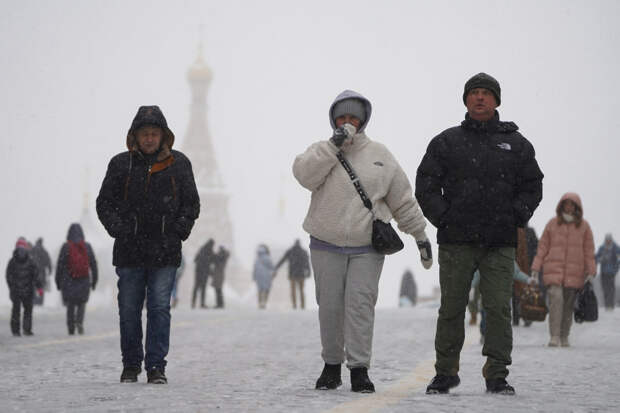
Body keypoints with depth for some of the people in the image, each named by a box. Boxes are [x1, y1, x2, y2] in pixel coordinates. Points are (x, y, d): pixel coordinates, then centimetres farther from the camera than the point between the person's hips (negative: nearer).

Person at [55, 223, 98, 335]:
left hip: (69, 281, -1)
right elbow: (93, 264, 2)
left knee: (70, 305, 13)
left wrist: (58, 282, 2)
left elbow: (60, 265, -6)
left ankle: (71, 328, 8)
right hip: (84, 281, 1)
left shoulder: (66, 247, -5)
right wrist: (94, 280, 10)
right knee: (82, 303, 14)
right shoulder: (87, 246, 0)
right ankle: (79, 321, -11)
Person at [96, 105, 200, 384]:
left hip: (165, 253, -1)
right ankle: (131, 365, 17)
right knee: (129, 310, 5)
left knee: (160, 307, -6)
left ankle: (156, 366, -1)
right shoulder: (121, 164, 6)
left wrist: (180, 230, -2)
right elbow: (104, 202, 9)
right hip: (129, 251, 1)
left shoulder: (178, 164, 7)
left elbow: (191, 203, 12)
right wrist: (117, 228, -6)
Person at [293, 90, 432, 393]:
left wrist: (420, 236, 13)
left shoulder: (379, 155, 9)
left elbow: (403, 200, 13)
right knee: (330, 306, 3)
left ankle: (359, 369, -8)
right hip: (327, 247, 0)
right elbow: (304, 174, -16)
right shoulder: (321, 151, 7)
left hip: (367, 248, 0)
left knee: (361, 303, -9)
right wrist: (334, 145, -19)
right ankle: (332, 365, 17)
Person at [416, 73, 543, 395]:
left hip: (500, 244, 1)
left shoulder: (516, 144, 12)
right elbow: (425, 186, 7)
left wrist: (516, 217, 1)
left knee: (498, 308, -4)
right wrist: (443, 217, -3)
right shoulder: (446, 142, 8)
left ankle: (497, 375, 1)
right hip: (456, 241, 0)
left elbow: (532, 185, 15)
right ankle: (445, 373, 13)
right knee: (451, 308, 3)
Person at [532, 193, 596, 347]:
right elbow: (543, 246, 10)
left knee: (568, 305, 1)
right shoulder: (552, 224, 9)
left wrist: (591, 272, 2)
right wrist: (536, 268, 4)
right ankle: (554, 336, -20)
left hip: (574, 274, 1)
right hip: (553, 269, -1)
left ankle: (564, 337, 12)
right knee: (556, 299, -18)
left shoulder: (584, 226, 9)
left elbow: (589, 250, 9)